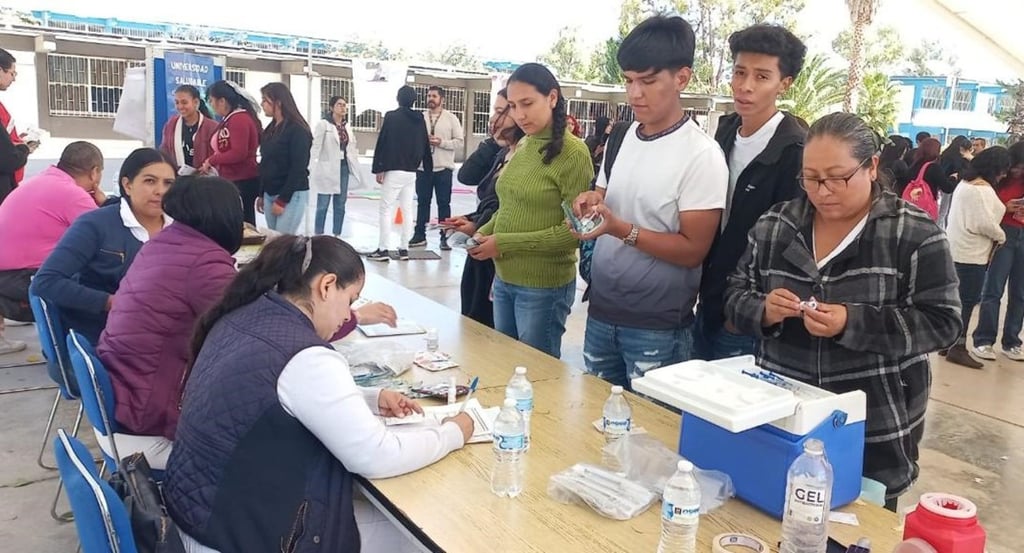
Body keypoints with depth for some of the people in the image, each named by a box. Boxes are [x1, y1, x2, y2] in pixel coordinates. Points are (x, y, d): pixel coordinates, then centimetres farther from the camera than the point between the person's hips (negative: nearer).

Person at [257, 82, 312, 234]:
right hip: (270, 194, 8)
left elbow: (298, 169, -17)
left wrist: (282, 200, -18)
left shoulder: (298, 130, -12)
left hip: (292, 195, -8)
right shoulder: (271, 128, 13)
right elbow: (266, 164, 17)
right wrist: (262, 194, 16)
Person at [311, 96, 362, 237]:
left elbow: (353, 147, 16)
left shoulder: (347, 126, 12)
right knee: (323, 204, -1)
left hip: (344, 167, 6)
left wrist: (355, 166, 11)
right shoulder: (323, 124, -7)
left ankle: (337, 235, 17)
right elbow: (315, 146, -12)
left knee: (340, 204, 9)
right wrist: (312, 169, -19)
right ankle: (319, 236, 6)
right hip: (327, 168, -6)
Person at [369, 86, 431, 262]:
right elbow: (425, 145, 13)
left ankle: (383, 249, -3)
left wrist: (379, 168, -9)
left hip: (393, 171, -5)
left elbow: (383, 143, -12)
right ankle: (404, 249, 13)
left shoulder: (391, 116, -8)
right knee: (407, 210, 11)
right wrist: (427, 167, 21)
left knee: (386, 209, -1)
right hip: (411, 172, 5)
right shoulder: (420, 119, 7)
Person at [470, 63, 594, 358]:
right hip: (503, 279, 7)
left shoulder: (573, 153, -14)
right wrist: (484, 232, -2)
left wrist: (504, 243, -17)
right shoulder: (522, 146, 7)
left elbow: (576, 230, -17)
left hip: (544, 287, -7)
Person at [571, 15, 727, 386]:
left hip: (657, 329, -6)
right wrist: (591, 203, -4)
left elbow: (693, 250, -15)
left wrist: (622, 229, -25)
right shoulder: (620, 138, 6)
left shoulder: (702, 155, -14)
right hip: (600, 312, 6)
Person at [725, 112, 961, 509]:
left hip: (876, 429, -2)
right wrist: (764, 312, -17)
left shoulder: (915, 234, -7)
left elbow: (942, 322, -10)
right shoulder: (774, 226, 2)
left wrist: (852, 323, -24)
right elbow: (735, 297, 7)